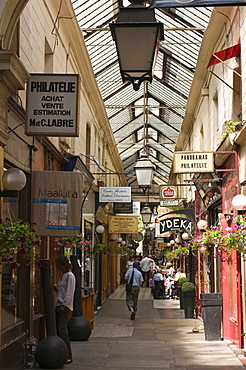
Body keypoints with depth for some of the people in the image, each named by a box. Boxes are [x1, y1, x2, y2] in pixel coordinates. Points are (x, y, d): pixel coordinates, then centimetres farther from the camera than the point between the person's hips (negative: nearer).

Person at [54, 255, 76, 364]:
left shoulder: (70, 276, -11)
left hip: (64, 306, -9)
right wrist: (56, 288, 6)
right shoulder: (62, 275, 16)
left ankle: (68, 356, -8)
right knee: (58, 330, 8)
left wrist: (64, 304, -18)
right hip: (58, 304, 9)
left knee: (62, 331, -12)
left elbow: (69, 292, -16)